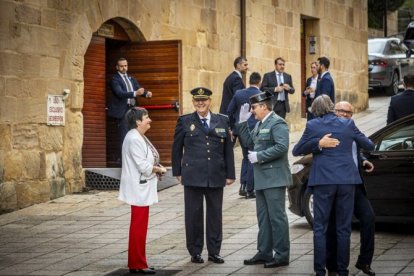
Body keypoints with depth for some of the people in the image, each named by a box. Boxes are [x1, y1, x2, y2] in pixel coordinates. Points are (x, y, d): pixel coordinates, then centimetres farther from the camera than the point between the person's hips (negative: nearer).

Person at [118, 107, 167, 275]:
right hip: (139, 189, -11)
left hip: (143, 188, 11)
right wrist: (159, 169, -8)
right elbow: (143, 166, -22)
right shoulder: (134, 139, -19)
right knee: (139, 227, -5)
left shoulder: (139, 137, 14)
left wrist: (156, 168, 3)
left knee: (139, 227, 14)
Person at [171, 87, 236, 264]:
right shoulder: (184, 122, 4)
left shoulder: (222, 121, 8)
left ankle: (214, 251, 15)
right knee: (194, 214, 3)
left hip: (216, 176, 2)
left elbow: (228, 149, 9)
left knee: (215, 213, 6)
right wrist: (178, 172, 2)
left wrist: (230, 174, 6)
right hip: (193, 176, -2)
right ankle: (195, 252, 12)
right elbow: (176, 149, 7)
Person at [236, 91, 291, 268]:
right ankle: (264, 252, 22)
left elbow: (282, 146, -24)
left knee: (277, 217, -5)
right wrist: (242, 123, 10)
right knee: (263, 217, 14)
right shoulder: (260, 124, 16)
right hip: (261, 179, 10)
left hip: (274, 178, -10)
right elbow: (249, 142, 18)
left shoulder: (277, 123, -13)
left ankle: (282, 255, 0)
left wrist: (259, 156, -20)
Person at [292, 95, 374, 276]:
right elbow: (369, 146, 13)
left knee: (320, 228, 5)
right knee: (344, 228, 8)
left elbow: (296, 151, 4)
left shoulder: (312, 126, -1)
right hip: (347, 180, 2)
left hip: (323, 181, -2)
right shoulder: (348, 124, 5)